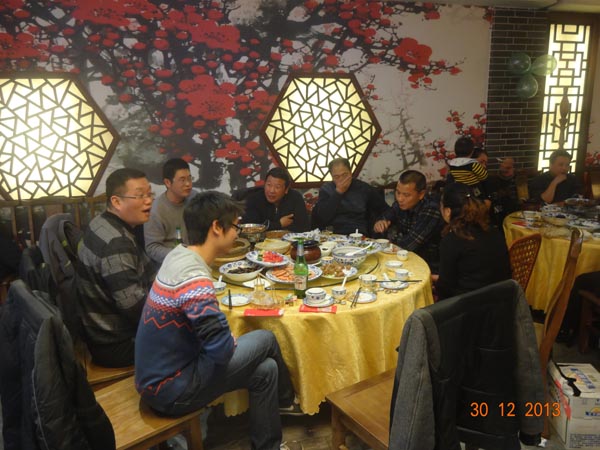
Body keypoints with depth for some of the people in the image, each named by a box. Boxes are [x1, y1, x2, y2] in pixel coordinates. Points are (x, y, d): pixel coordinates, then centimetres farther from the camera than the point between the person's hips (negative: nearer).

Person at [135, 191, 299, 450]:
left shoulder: (178, 254, -1)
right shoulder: (194, 279, -29)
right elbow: (222, 350, -31)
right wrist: (232, 342, -10)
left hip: (158, 373, 8)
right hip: (170, 391, -8)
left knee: (265, 370, 9)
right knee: (265, 340, -3)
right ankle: (286, 401, 23)